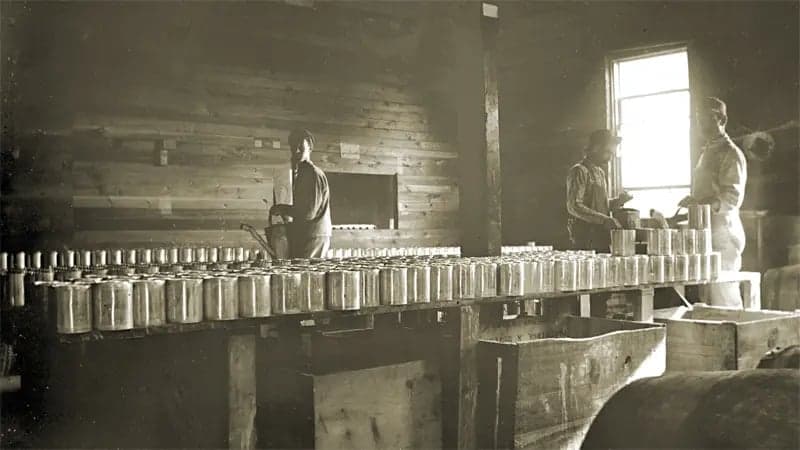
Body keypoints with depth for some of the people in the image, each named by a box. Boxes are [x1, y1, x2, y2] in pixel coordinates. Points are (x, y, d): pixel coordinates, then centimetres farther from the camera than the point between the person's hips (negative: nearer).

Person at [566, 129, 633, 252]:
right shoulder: (579, 171, -9)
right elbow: (574, 207, -18)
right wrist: (604, 219, -22)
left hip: (601, 235, 8)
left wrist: (618, 201, 6)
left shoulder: (600, 172, 20)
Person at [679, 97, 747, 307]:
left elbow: (733, 198, -17)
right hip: (706, 229, 8)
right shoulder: (707, 152, 20)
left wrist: (701, 204, -28)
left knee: (724, 296, -7)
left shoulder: (731, 154, -7)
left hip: (723, 229, -8)